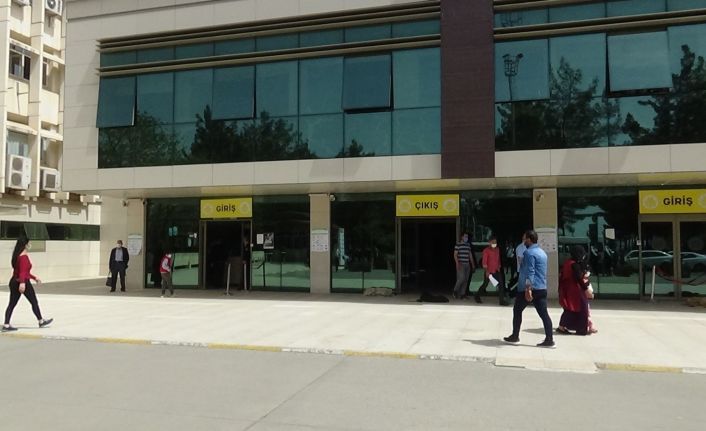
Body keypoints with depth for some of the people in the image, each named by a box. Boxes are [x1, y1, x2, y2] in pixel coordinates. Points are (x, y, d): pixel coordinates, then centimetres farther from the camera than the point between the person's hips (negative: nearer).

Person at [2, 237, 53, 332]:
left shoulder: (17, 256, 15)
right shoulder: (24, 257, -16)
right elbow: (23, 272, -28)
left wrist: (34, 278, 30)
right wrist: (22, 283, -36)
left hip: (14, 282, 9)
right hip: (24, 282, -9)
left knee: (12, 304, 6)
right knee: (34, 303, 6)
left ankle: (6, 325, 2)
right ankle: (41, 321, 18)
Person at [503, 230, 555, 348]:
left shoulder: (529, 252, -11)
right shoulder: (542, 252, 17)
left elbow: (530, 272, -21)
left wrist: (528, 289, -26)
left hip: (531, 288, -8)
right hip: (542, 288, 8)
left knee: (517, 310, 7)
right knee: (543, 313, 3)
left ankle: (515, 336, 13)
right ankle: (549, 339, -2)